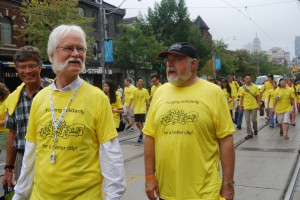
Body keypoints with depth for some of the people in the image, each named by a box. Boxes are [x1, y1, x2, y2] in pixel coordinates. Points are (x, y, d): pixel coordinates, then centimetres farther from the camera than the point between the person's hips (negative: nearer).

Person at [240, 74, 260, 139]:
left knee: (254, 119, 2)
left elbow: (258, 96, 2)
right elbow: (241, 97, 7)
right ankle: (249, 134, 11)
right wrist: (241, 106, 6)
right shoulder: (243, 88, 2)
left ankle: (255, 130, 31)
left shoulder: (255, 87, -1)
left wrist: (259, 104, -5)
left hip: (254, 106, -1)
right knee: (247, 120, 2)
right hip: (246, 107, 1)